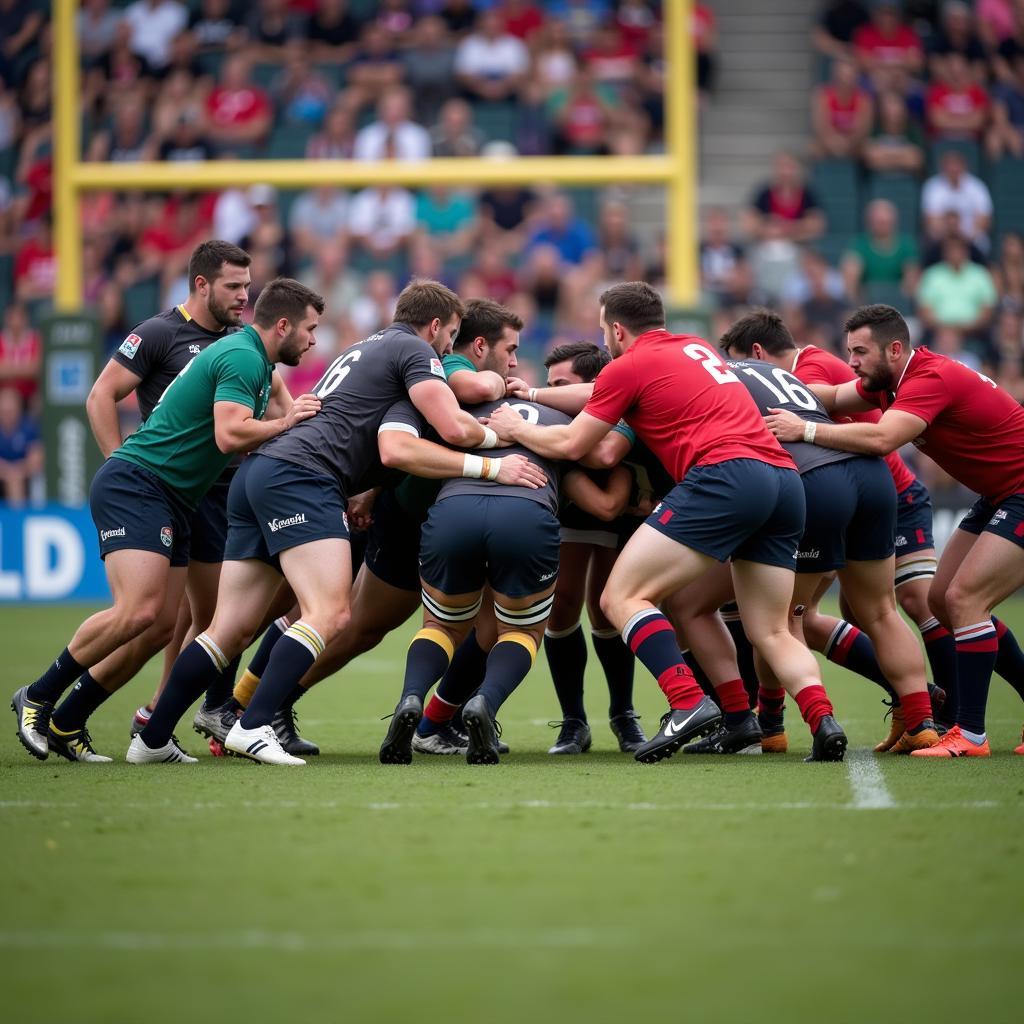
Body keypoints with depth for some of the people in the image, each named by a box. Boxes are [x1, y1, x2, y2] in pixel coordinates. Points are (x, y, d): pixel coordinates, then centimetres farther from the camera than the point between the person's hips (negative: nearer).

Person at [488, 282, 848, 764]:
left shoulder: (629, 365, 6)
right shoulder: (696, 347, 29)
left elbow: (570, 444, 13)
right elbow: (605, 396, 42)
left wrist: (517, 428, 31)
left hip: (724, 475, -8)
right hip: (784, 476, 8)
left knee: (623, 597, -5)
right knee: (771, 633, 13)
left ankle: (689, 703, -23)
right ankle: (823, 720, -11)